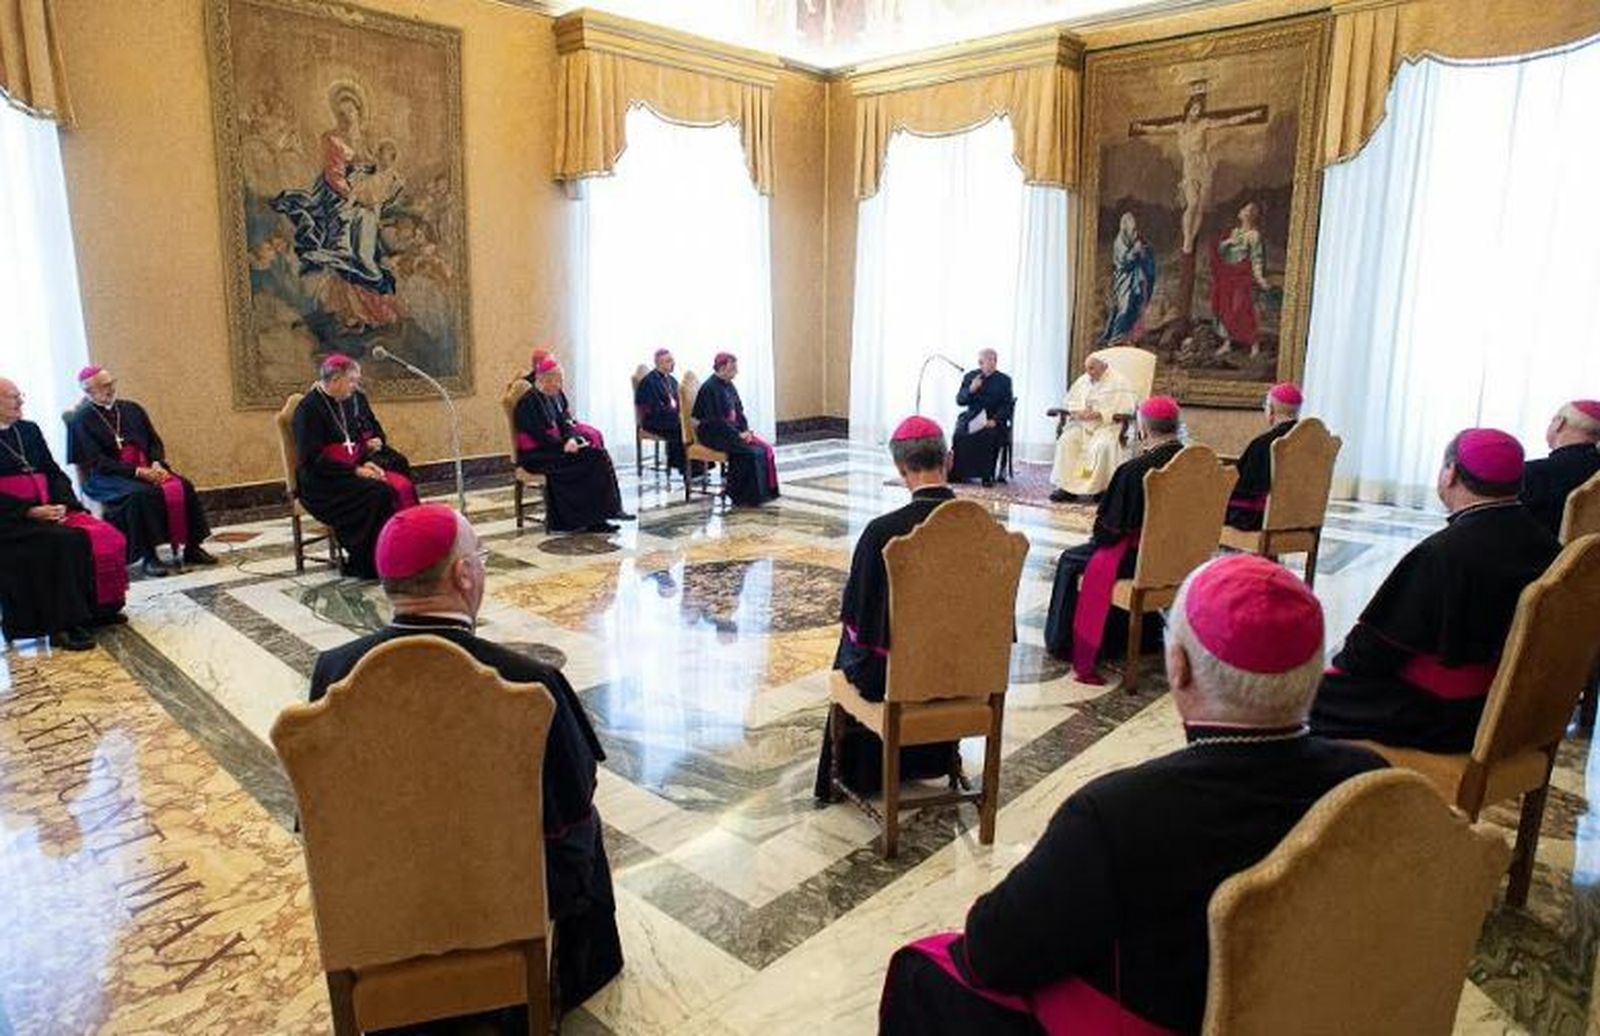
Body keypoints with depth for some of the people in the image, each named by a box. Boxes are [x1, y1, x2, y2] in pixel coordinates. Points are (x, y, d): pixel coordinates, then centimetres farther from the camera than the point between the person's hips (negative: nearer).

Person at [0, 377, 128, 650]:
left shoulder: (29, 430, 17)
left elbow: (54, 472, 15)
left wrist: (62, 503, -3)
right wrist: (31, 511, -19)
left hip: (48, 510, 6)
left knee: (105, 535, -17)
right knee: (66, 541, -31)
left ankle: (98, 609, -5)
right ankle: (63, 626, -25)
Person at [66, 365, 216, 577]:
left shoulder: (131, 409, 15)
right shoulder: (81, 420, -2)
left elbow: (155, 442, 15)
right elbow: (97, 462, -10)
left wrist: (157, 464, -7)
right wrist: (137, 471, -20)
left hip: (148, 469, 5)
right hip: (107, 477, -5)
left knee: (183, 487, -20)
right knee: (142, 494, -35)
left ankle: (191, 548, -15)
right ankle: (148, 557, -28)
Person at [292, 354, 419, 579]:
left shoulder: (345, 404, 13)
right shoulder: (309, 408, -12)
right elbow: (313, 459, -17)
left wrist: (366, 463, 0)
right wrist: (355, 471, -20)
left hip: (350, 472, 8)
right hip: (321, 484, -7)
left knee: (403, 486, -16)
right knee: (379, 493, -29)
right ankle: (368, 564, -20)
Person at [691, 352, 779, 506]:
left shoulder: (729, 386, 11)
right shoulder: (710, 388, -16)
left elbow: (739, 411, 14)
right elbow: (716, 420, -20)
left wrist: (746, 430, -3)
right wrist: (738, 434, -19)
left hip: (731, 430, 9)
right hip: (713, 434, -8)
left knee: (766, 447, -9)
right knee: (751, 452, -25)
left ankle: (766, 491, -6)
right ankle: (745, 497, -15)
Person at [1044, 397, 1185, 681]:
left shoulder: (1135, 469, -23)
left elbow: (1110, 526, -16)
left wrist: (1099, 530, 5)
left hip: (1143, 556, -7)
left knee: (1070, 561, 12)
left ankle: (1062, 642, 16)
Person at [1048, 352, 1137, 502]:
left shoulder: (1119, 382, -1)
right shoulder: (1083, 380, 18)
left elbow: (1125, 408, -12)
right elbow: (1069, 402, 19)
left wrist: (1099, 414, -21)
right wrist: (1078, 412, -5)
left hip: (1107, 424, -5)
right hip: (1082, 423, 5)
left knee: (1103, 445, -36)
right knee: (1066, 441, -23)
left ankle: (1101, 487, -24)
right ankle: (1066, 486, -22)